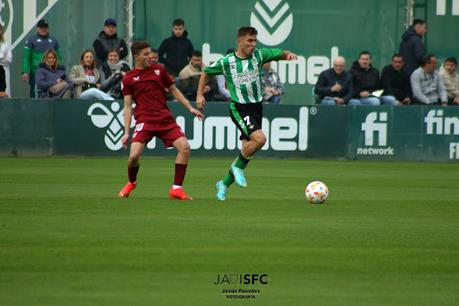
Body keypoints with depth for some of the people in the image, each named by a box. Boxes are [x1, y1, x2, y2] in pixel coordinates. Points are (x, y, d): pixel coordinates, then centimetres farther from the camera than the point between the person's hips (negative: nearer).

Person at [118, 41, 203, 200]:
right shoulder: (129, 78, 4)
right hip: (145, 121, -3)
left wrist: (190, 108, 12)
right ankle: (131, 183, 16)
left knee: (185, 147, -15)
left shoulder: (159, 69, 11)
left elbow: (173, 90, 19)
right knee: (134, 155, -18)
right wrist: (126, 132, -2)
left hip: (166, 119, 3)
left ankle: (176, 189, -5)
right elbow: (128, 106, 4)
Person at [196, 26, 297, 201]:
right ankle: (238, 166, -3)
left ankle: (224, 184, 21)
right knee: (260, 139, -26)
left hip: (257, 106, 5)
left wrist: (288, 55, -23)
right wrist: (200, 95, 4)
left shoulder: (259, 55, -1)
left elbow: (279, 54, 1)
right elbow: (206, 72, 8)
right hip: (239, 108, -5)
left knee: (247, 149, 6)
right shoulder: (226, 62, -7)